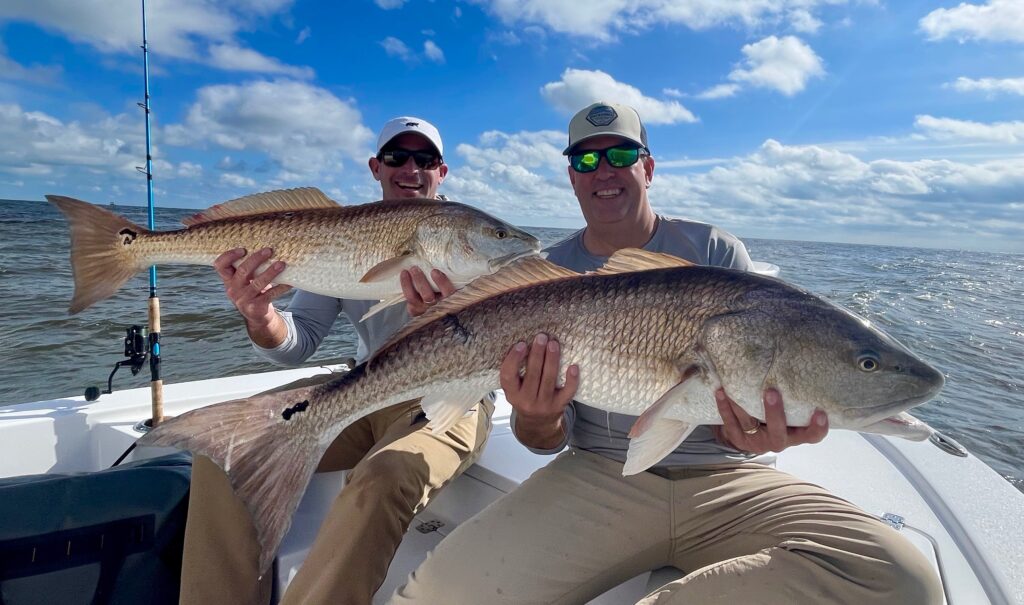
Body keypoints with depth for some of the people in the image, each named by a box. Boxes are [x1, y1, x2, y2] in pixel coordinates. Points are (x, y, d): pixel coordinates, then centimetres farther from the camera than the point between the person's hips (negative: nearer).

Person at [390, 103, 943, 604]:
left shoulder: (716, 251, 5)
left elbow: (756, 380, 2)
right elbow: (553, 437, 5)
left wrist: (748, 430, -23)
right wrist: (536, 422, -21)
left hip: (726, 481, 2)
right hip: (598, 477, 0)